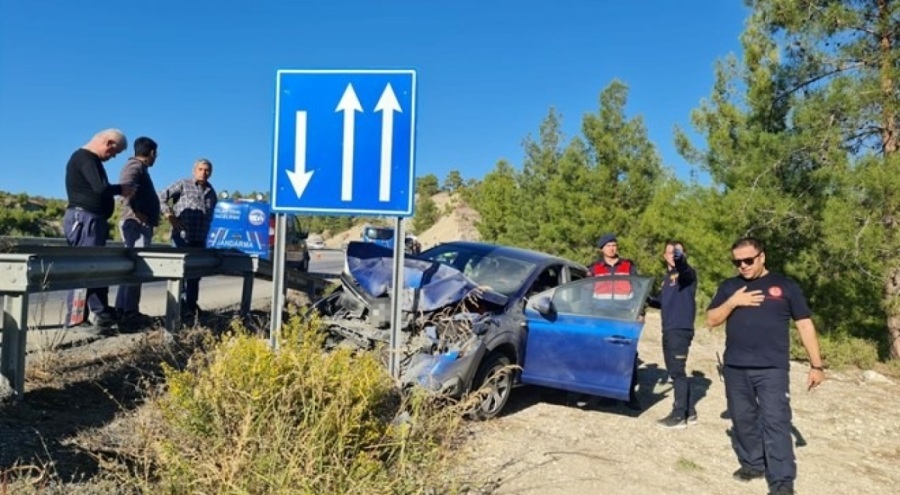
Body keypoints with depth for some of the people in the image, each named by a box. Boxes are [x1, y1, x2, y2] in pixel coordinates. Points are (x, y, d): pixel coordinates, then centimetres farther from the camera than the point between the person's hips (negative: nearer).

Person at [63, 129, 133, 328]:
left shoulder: (90, 159, 21)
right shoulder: (85, 158, -11)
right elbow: (100, 188, -22)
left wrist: (119, 191, 3)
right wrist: (121, 189, -6)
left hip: (93, 220, 11)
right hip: (84, 219, -11)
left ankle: (102, 313, 16)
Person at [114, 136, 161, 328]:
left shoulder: (138, 167, 22)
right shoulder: (135, 166, -8)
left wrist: (152, 216, 13)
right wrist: (138, 213, -22)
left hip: (139, 224, 11)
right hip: (137, 223, -11)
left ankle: (122, 309, 16)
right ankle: (130, 312, -10)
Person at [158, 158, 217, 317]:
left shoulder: (211, 192, 16)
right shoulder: (183, 185, 1)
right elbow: (162, 197, -4)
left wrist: (206, 235, 13)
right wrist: (170, 216, -10)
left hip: (200, 240, 5)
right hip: (182, 236, -5)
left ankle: (191, 304, 19)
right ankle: (180, 303, 0)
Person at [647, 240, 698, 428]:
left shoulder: (686, 273, -7)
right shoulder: (667, 277, 18)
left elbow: (683, 267, -32)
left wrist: (680, 258, -54)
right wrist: (648, 300, 9)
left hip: (681, 329, -9)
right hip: (668, 330, 9)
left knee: (677, 371, -6)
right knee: (675, 371, 13)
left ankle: (679, 415, 1)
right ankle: (689, 411, 22)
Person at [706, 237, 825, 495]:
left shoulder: (785, 286, 2)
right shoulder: (729, 287, 10)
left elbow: (804, 325, 3)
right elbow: (711, 321, 5)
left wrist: (816, 365, 0)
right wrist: (733, 302, -11)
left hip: (772, 368, -3)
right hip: (735, 368, 4)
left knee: (775, 422, -7)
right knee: (742, 420, 12)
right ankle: (752, 463, 29)